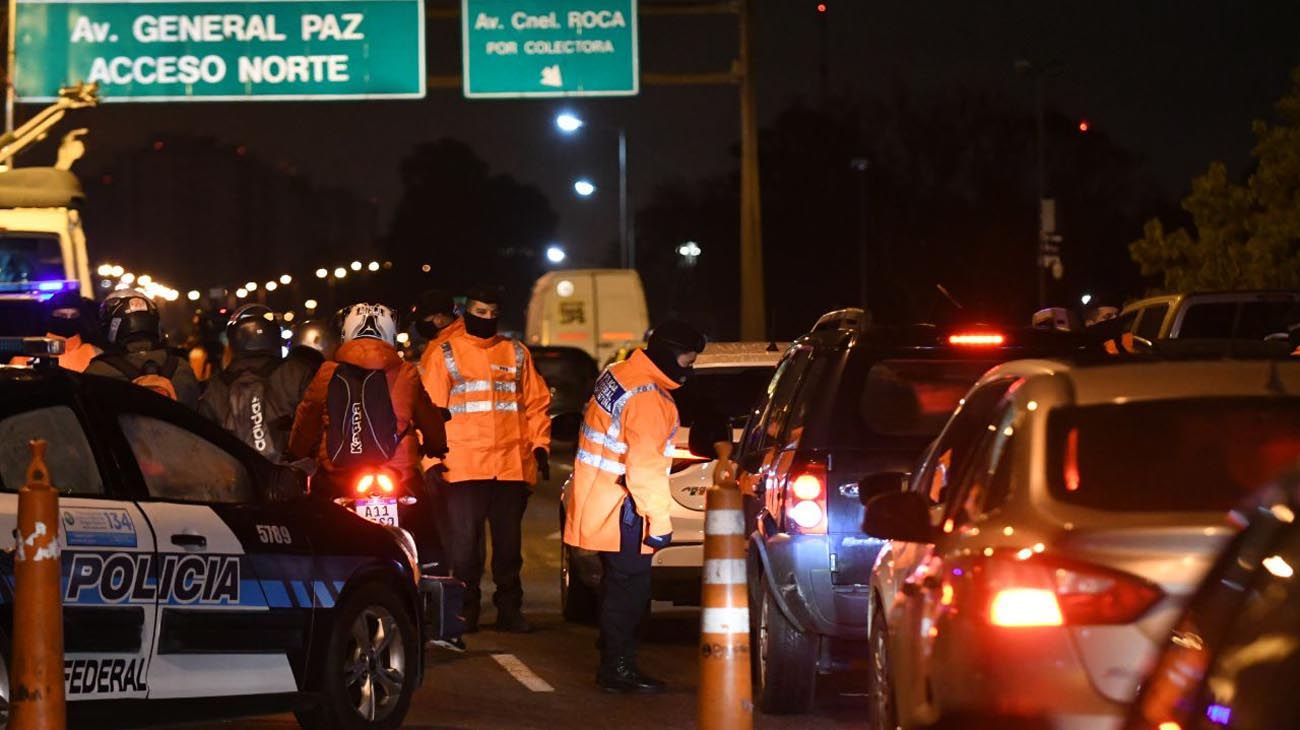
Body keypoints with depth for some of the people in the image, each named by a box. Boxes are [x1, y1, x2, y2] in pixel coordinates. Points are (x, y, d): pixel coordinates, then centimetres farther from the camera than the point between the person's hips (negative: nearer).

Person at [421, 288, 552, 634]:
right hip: (462, 469, -3)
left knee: (509, 542, 8)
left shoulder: (516, 354, 14)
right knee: (463, 542, -2)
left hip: (512, 465, 3)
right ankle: (466, 609, 8)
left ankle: (510, 608, 14)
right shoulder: (444, 354, 5)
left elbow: (536, 402, 14)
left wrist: (540, 445, 2)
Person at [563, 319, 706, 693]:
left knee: (619, 586, 17)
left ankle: (614, 663, 24)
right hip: (620, 512, -10)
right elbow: (645, 468, -26)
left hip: (598, 504, 10)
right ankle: (618, 669, 0)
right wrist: (660, 522, -22)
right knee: (629, 588, -3)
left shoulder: (618, 375, 10)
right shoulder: (647, 399, -22)